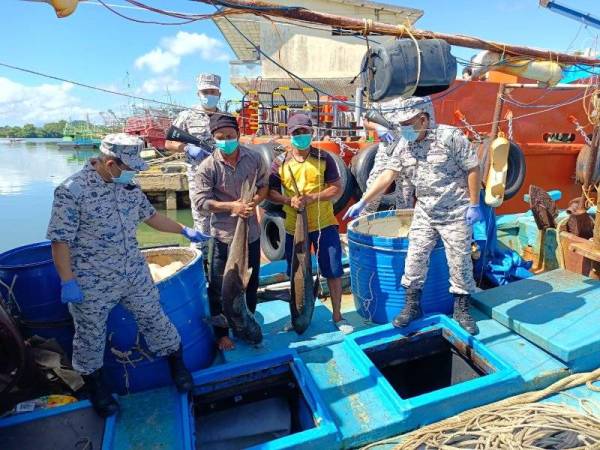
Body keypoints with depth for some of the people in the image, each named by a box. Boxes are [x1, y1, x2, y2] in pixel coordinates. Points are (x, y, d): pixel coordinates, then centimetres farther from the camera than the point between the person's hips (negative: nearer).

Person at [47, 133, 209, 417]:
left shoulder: (129, 185, 0)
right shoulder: (71, 191, -19)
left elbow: (150, 216, 13)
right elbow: (60, 240, -16)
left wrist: (185, 231, 12)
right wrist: (67, 283, -18)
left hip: (136, 275, 5)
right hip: (92, 285, -4)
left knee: (155, 320, 14)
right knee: (90, 337, 16)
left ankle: (177, 365, 36)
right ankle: (96, 388, 41)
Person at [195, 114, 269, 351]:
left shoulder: (254, 158, -4)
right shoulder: (207, 167, -13)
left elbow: (264, 185, 5)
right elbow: (201, 202, -13)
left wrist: (254, 202, -14)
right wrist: (231, 206, -23)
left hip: (251, 232, 4)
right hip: (223, 235, -3)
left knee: (251, 282, 18)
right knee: (220, 287, 7)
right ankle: (222, 333, 26)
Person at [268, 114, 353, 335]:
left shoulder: (324, 158, -3)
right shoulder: (280, 162, 0)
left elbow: (337, 189, -6)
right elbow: (270, 192, 0)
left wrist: (311, 198, -21)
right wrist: (289, 200, -19)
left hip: (324, 224, -1)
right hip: (293, 227, 1)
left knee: (334, 270, 5)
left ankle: (337, 316, 24)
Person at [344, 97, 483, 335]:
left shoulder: (450, 136, -16)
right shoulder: (405, 145, -1)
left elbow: (473, 169, -11)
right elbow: (387, 175, -1)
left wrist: (474, 205, -12)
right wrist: (362, 202, -5)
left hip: (455, 215, -4)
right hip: (424, 214, 4)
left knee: (460, 263, 6)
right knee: (414, 259, 5)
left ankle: (462, 310, 25)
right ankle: (412, 306, 22)